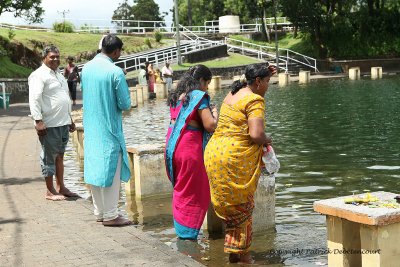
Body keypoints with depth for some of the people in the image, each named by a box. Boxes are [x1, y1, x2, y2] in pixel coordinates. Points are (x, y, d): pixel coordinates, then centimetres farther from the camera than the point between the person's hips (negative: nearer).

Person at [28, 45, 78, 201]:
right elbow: (34, 99, -17)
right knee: (49, 157, 0)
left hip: (63, 123, 8)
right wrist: (38, 121, -24)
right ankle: (50, 191, 8)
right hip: (49, 125, -8)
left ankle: (61, 187, 23)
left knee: (59, 156, 14)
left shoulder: (58, 74, 18)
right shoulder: (39, 75, -10)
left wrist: (70, 119, 24)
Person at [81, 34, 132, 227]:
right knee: (111, 170, 0)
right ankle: (110, 215, 4)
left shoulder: (87, 68, 3)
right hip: (109, 129, -7)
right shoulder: (115, 72, -17)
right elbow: (125, 104, -13)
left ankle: (99, 211, 22)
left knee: (95, 168, 13)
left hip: (90, 128, 7)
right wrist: (123, 104, 7)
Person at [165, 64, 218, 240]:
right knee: (193, 193, 3)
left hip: (172, 146, 8)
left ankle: (180, 231, 28)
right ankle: (188, 235, 8)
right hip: (189, 148, -8)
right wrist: (214, 114, 4)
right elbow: (210, 126, -17)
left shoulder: (176, 95, 13)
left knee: (180, 190, 20)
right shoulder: (199, 96, -11)